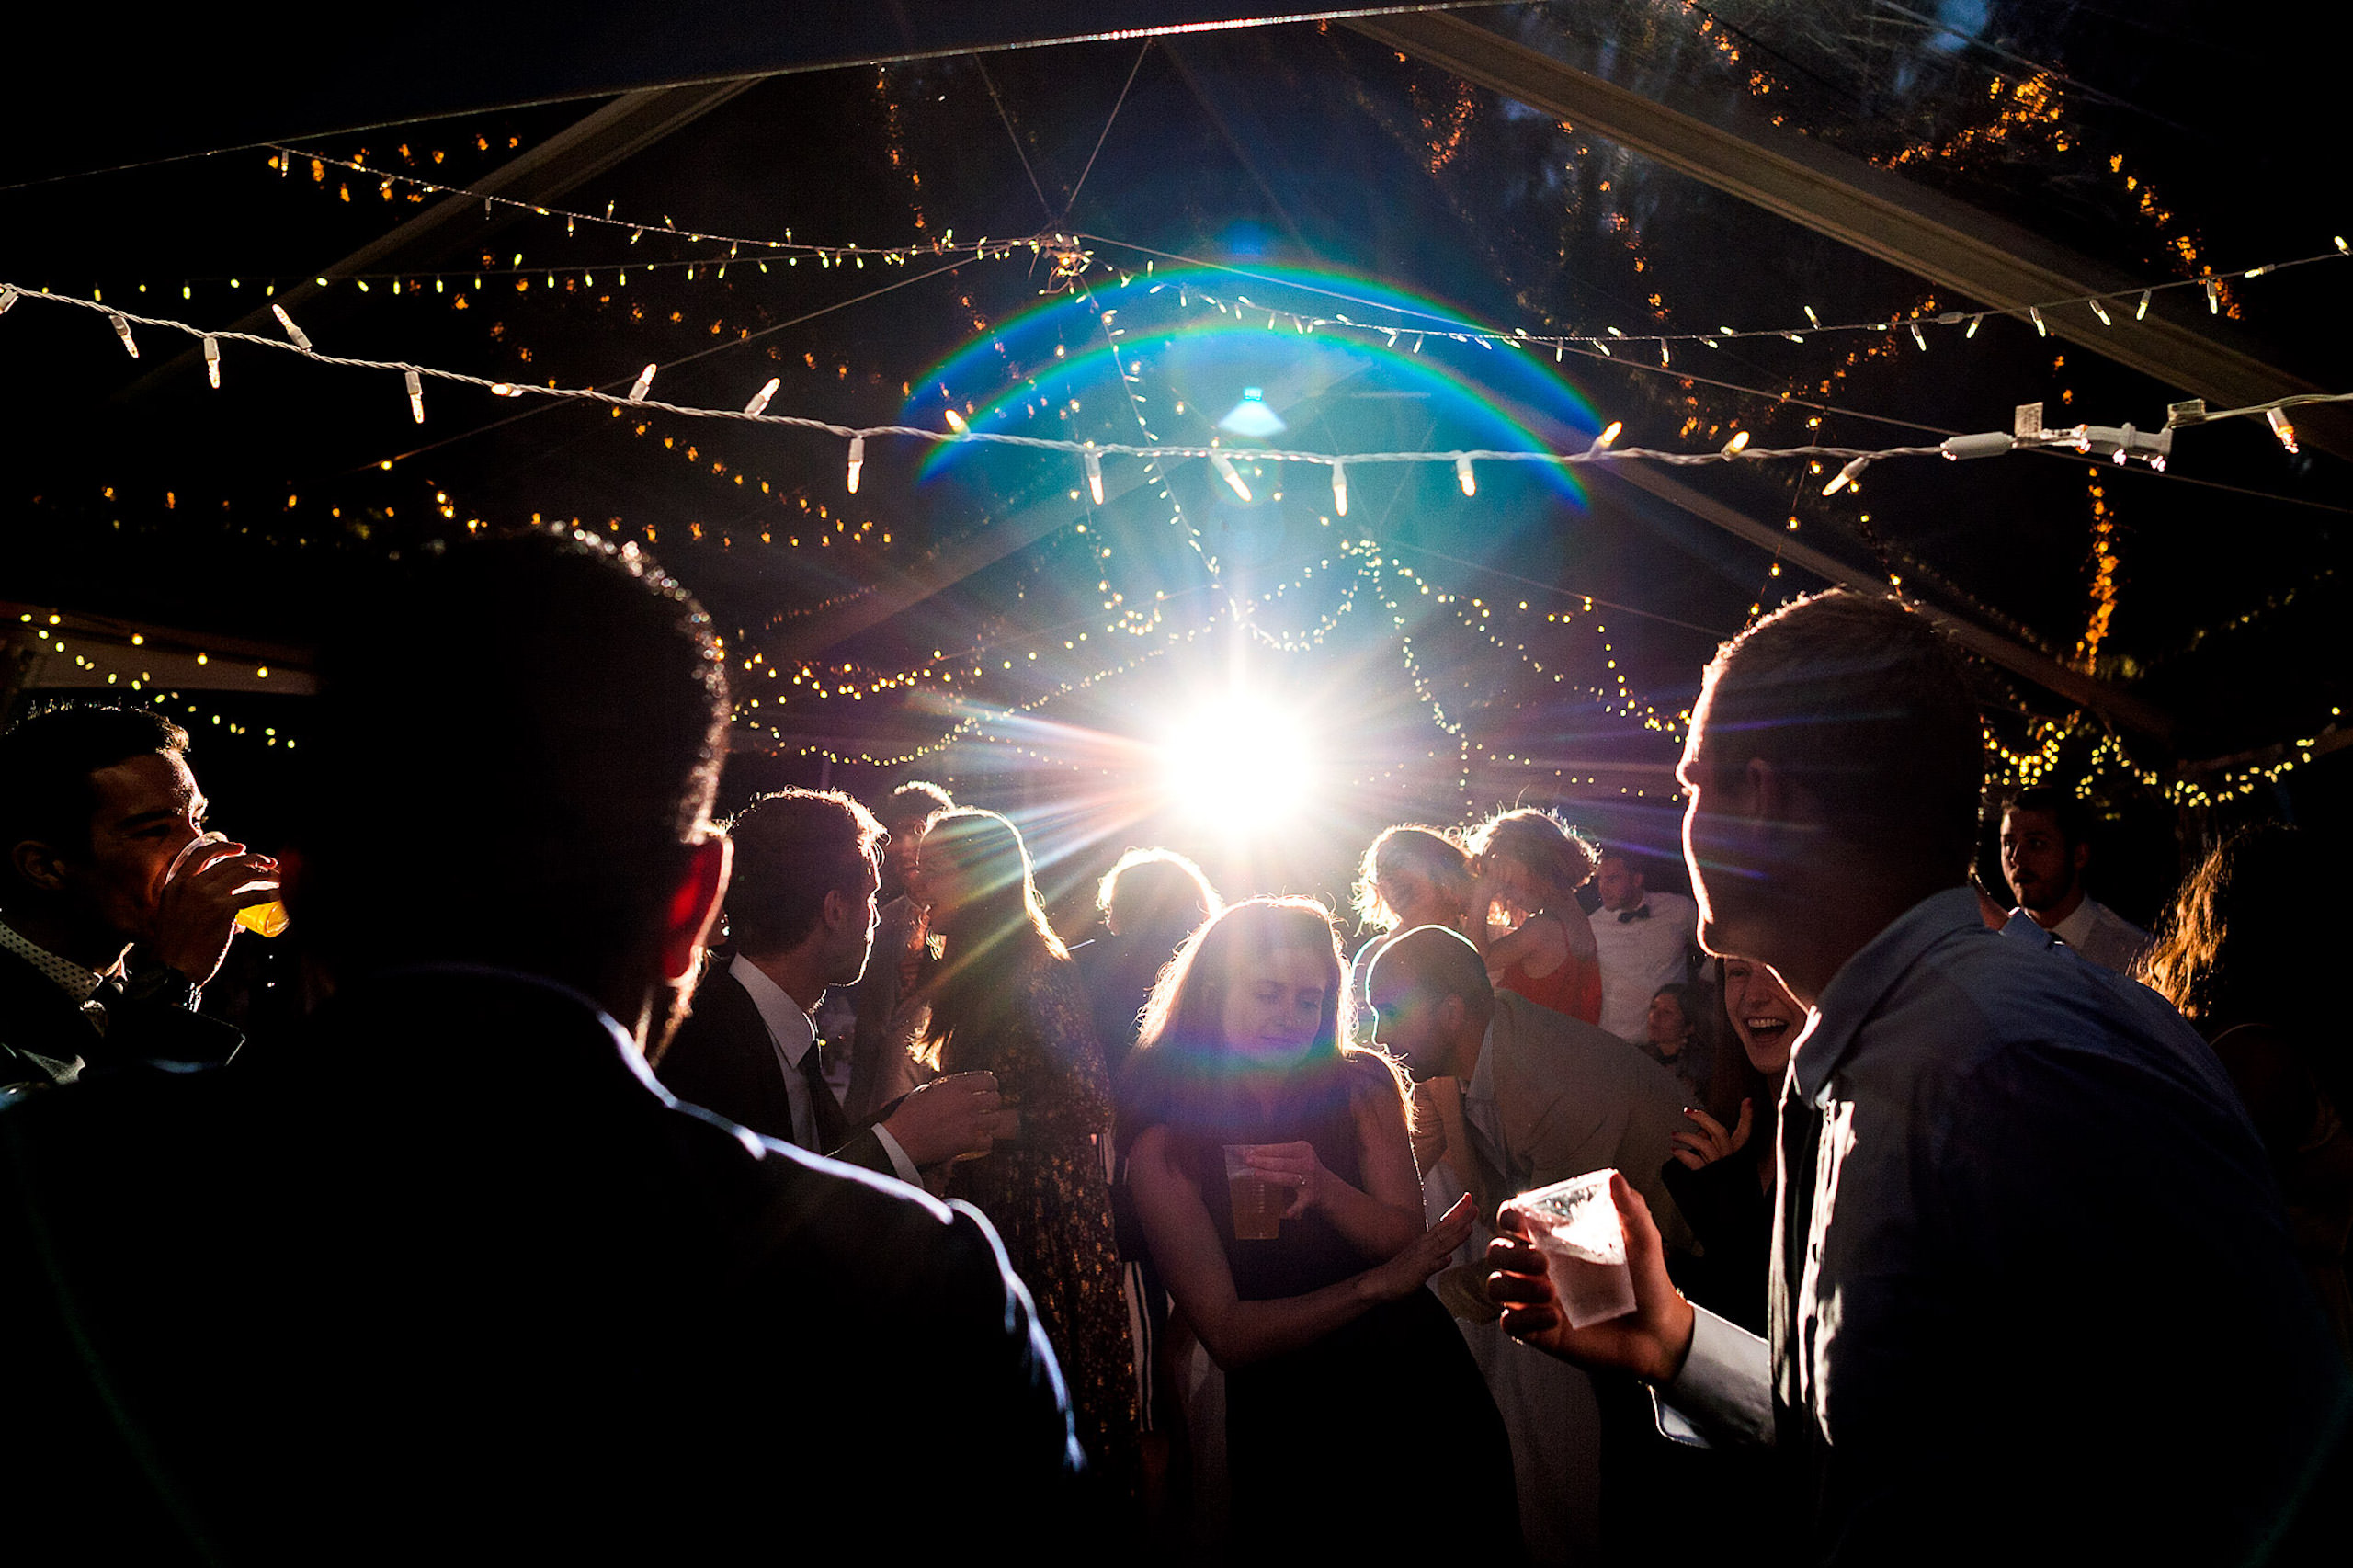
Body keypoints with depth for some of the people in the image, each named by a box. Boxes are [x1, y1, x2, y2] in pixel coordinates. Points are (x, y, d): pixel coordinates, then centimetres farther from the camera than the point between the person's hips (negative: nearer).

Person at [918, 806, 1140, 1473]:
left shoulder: (1037, 974, -17)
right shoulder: (975, 974, 11)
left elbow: (1090, 1106, -18)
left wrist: (982, 1126, -19)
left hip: (1045, 1213, -9)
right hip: (994, 1202, 9)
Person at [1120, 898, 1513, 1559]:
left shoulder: (1361, 1086, -6)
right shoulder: (1164, 1146, -14)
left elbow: (1407, 1242, -12)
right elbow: (1228, 1335, -16)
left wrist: (1325, 1187, -31)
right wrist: (1373, 1286, -25)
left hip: (1421, 1390, 3)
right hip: (1288, 1424, -2)